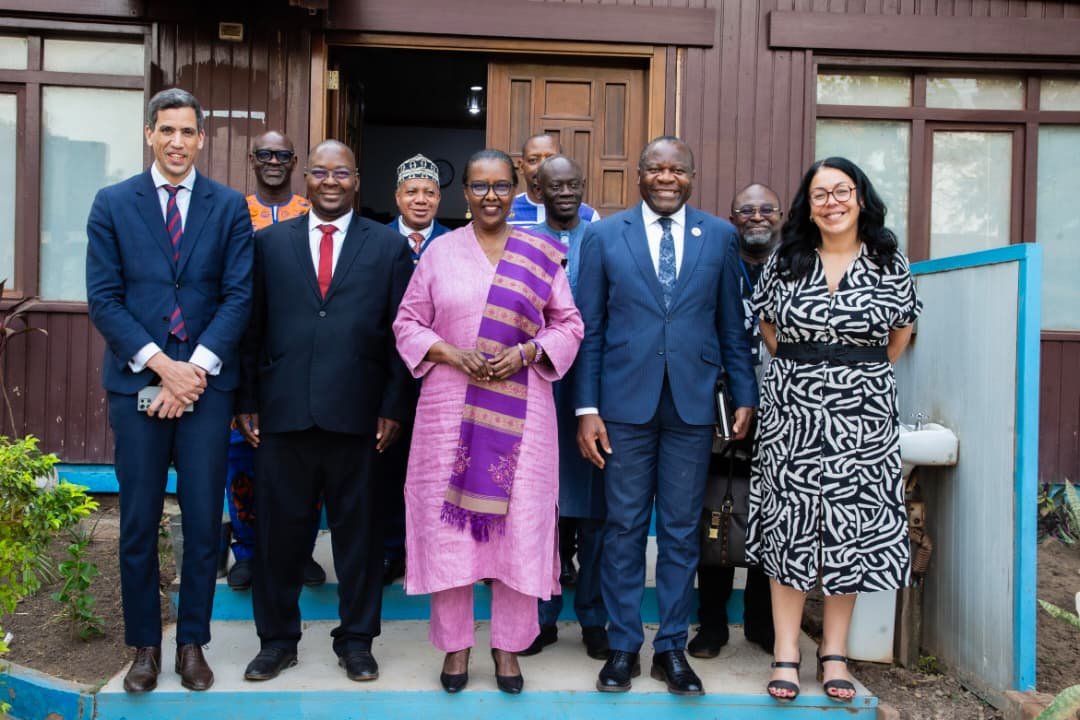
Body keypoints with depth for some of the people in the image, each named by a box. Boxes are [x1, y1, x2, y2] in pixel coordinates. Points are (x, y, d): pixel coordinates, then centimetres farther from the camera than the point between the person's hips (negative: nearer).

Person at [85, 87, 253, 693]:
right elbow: (103, 298, -1)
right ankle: (145, 645, 22)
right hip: (137, 381, 0)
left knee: (204, 523, 5)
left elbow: (239, 296, -1)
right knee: (139, 523, 7)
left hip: (207, 383, 0)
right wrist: (161, 365, -12)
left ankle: (193, 643, 20)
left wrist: (196, 367, -12)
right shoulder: (113, 204, 5)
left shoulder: (229, 206, 5)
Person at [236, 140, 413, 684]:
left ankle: (356, 639, 24)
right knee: (280, 528, 9)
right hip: (283, 412, 1)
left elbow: (400, 333, 3)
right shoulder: (269, 242, 9)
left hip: (357, 414, -1)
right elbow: (253, 327, 8)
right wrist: (246, 402, 3)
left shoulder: (388, 245, 6)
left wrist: (393, 408, -2)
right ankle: (277, 639, 26)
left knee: (357, 528, 9)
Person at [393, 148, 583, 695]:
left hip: (520, 410, 0)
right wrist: (449, 353, -11)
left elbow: (568, 325, 6)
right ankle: (455, 644, 18)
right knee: (449, 522, 3)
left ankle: (508, 645, 19)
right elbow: (408, 323, 7)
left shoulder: (542, 255, 5)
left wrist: (525, 352, -11)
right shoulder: (440, 251, 6)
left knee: (518, 523, 3)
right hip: (449, 407, 0)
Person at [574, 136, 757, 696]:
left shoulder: (720, 236, 7)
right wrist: (586, 409, -4)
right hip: (625, 402, -1)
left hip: (693, 403, 1)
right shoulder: (603, 236, 4)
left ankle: (672, 647, 20)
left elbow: (732, 325, 9)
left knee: (681, 529, 8)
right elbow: (589, 329, 2)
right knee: (624, 527, 6)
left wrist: (745, 396, 4)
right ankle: (623, 646, 19)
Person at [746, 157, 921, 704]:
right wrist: (800, 368, 9)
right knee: (789, 523, 2)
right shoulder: (784, 262, 4)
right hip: (792, 408, 0)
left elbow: (901, 332, 14)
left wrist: (864, 374, 9)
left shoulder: (890, 264, 3)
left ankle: (835, 652, 16)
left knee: (850, 526, 4)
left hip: (861, 412, 0)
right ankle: (786, 652, 9)